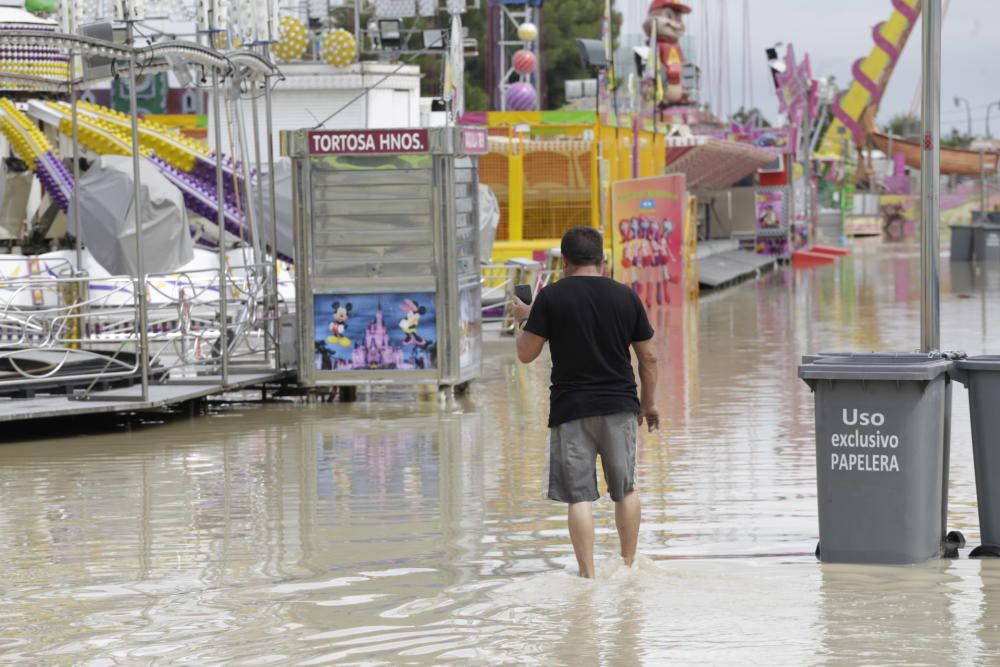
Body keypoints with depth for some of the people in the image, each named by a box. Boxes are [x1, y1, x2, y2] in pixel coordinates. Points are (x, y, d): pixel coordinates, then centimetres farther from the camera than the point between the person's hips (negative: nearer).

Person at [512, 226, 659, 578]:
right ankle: (628, 566, 23)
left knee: (580, 496, -1)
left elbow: (526, 353, -4)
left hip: (571, 409, -2)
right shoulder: (625, 296, 3)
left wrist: (524, 319, 15)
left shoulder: (551, 297, -6)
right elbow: (648, 357, 7)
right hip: (619, 406, 3)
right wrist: (649, 403, 20)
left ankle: (588, 573, -7)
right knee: (625, 490, 16)